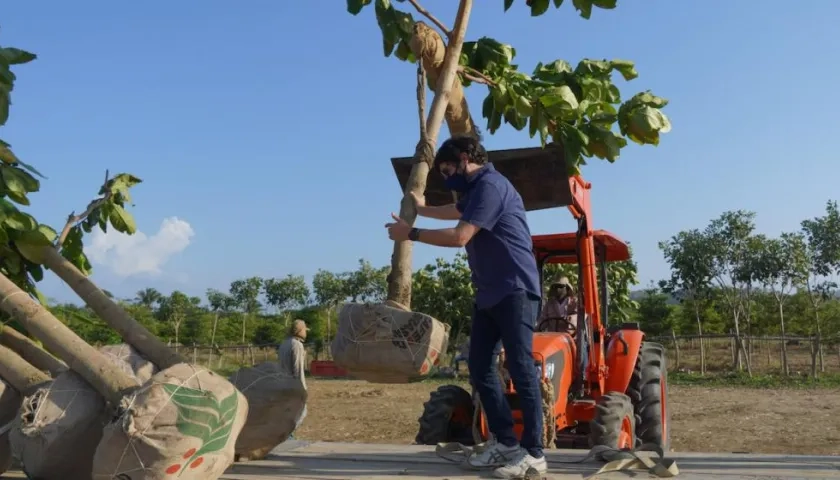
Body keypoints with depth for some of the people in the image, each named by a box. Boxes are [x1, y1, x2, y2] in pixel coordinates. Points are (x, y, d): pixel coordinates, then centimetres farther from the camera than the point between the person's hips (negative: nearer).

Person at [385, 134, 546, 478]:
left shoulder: (490, 185, -14)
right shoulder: (476, 189, 18)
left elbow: (460, 236, -23)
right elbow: (457, 212, 42)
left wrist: (411, 233, -14)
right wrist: (422, 208, 51)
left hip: (514, 290, -10)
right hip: (489, 294, 10)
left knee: (520, 367, -8)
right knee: (479, 367, 7)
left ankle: (533, 452, -1)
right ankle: (505, 442, 14)